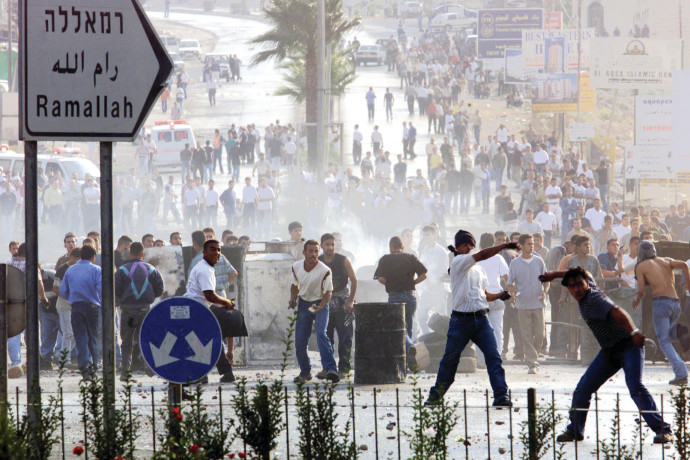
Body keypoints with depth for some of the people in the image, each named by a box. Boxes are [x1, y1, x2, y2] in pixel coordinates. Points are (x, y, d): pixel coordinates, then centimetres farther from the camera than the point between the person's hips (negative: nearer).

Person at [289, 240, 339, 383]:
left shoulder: (324, 270, -16)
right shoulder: (296, 267, -2)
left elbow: (328, 291, -9)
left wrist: (320, 307, -24)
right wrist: (293, 299, -2)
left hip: (320, 303, -4)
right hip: (303, 304, 4)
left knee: (321, 333, -25)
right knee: (300, 340, 1)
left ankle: (331, 369, -34)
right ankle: (305, 372, 20)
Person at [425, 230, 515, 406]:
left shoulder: (479, 270, 18)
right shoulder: (458, 262, -4)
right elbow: (482, 255, -17)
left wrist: (500, 296, 5)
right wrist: (505, 246, -20)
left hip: (481, 319, 5)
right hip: (461, 319, -5)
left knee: (493, 356, -7)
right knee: (450, 359, 4)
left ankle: (501, 395, -8)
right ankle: (436, 395, 18)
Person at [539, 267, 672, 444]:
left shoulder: (594, 299, -23)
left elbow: (616, 312, -40)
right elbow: (586, 274, 26)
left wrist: (633, 332, -55)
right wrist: (554, 275, 35)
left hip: (628, 345, -9)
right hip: (609, 351, 9)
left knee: (635, 387, -27)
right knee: (582, 389, 4)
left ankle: (662, 430, -26)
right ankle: (575, 431, 18)